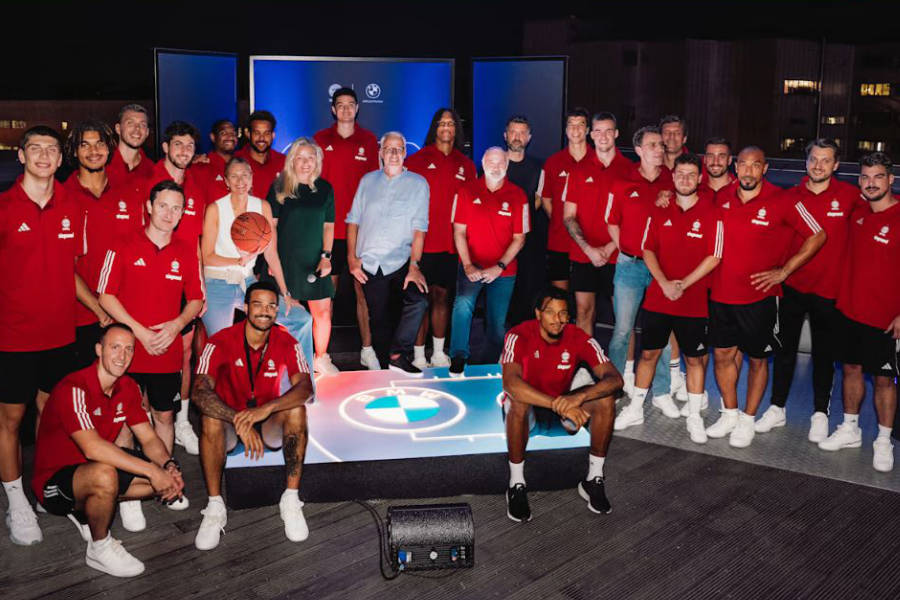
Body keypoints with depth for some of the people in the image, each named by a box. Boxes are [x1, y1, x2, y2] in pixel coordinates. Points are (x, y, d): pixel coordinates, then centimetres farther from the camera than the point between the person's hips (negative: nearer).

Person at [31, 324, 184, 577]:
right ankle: (100, 549, -12)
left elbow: (149, 438, 0)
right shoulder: (74, 389, -25)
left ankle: (87, 510, 8)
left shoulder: (128, 387, 0)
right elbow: (93, 448, -37)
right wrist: (151, 470, -36)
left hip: (97, 467, 8)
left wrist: (169, 466, -22)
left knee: (166, 475, -4)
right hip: (54, 480, -8)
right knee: (105, 475, -39)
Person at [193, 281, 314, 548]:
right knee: (211, 418, -33)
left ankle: (291, 500, -20)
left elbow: (305, 388, -25)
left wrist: (265, 409, -42)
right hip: (230, 419, -1)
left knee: (297, 411, -29)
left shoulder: (286, 342, -11)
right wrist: (239, 421, -43)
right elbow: (200, 392, -28)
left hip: (269, 424, 1)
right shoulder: (221, 341, -17)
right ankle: (215, 507, -22)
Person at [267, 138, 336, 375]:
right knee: (287, 312, 2)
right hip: (285, 260, -2)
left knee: (322, 311, 0)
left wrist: (326, 256, 1)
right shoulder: (280, 187, -1)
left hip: (314, 260, 2)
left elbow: (328, 226, 10)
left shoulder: (325, 189, 6)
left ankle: (320, 358, 19)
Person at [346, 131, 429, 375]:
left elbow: (419, 228, -5)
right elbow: (353, 220, 11)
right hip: (369, 263, 2)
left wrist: (414, 265, -14)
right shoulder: (368, 181, 11)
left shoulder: (418, 183, 3)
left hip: (401, 261, -2)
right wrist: (352, 259, 1)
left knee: (419, 300, -27)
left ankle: (399, 355, -13)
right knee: (379, 319, 6)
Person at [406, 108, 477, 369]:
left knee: (442, 296, 11)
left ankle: (439, 353, 21)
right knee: (422, 298, -2)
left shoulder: (465, 164, 11)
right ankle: (419, 356, 6)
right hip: (423, 241, -3)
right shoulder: (418, 159, 2)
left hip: (452, 243, 3)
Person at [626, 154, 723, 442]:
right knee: (649, 352, 9)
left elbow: (713, 257, -8)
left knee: (695, 358, 6)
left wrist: (683, 284, -14)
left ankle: (694, 418, 17)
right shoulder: (660, 211, 5)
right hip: (657, 298, 2)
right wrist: (664, 283, -11)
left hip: (694, 301, -2)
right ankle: (636, 409, 22)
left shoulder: (711, 212, -3)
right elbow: (648, 250, 4)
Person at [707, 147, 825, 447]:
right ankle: (729, 414, 29)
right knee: (722, 354, 11)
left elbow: (817, 235, -4)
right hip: (722, 294, 4)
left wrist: (784, 270, -8)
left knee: (757, 359, 9)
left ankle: (748, 420, 24)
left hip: (759, 296, -3)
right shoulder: (721, 197, 0)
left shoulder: (782, 201, -11)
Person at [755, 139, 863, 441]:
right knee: (785, 348, 10)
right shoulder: (791, 196, 0)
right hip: (792, 285, 2)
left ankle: (820, 413, 24)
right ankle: (777, 408, 23)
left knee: (824, 353, 10)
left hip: (829, 288, -2)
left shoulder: (849, 195, -6)